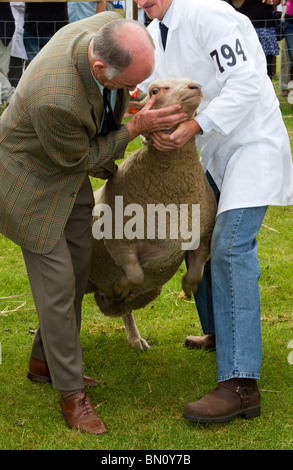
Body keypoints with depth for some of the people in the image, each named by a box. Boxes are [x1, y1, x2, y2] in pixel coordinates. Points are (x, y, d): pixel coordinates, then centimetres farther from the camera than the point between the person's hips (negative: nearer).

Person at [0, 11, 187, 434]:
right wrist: (135, 128, -24)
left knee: (79, 264, 15)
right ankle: (72, 393, 10)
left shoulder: (110, 26, -24)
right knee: (57, 280, -4)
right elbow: (79, 159, -23)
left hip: (70, 169, 8)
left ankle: (44, 362, 33)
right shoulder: (55, 98, -44)